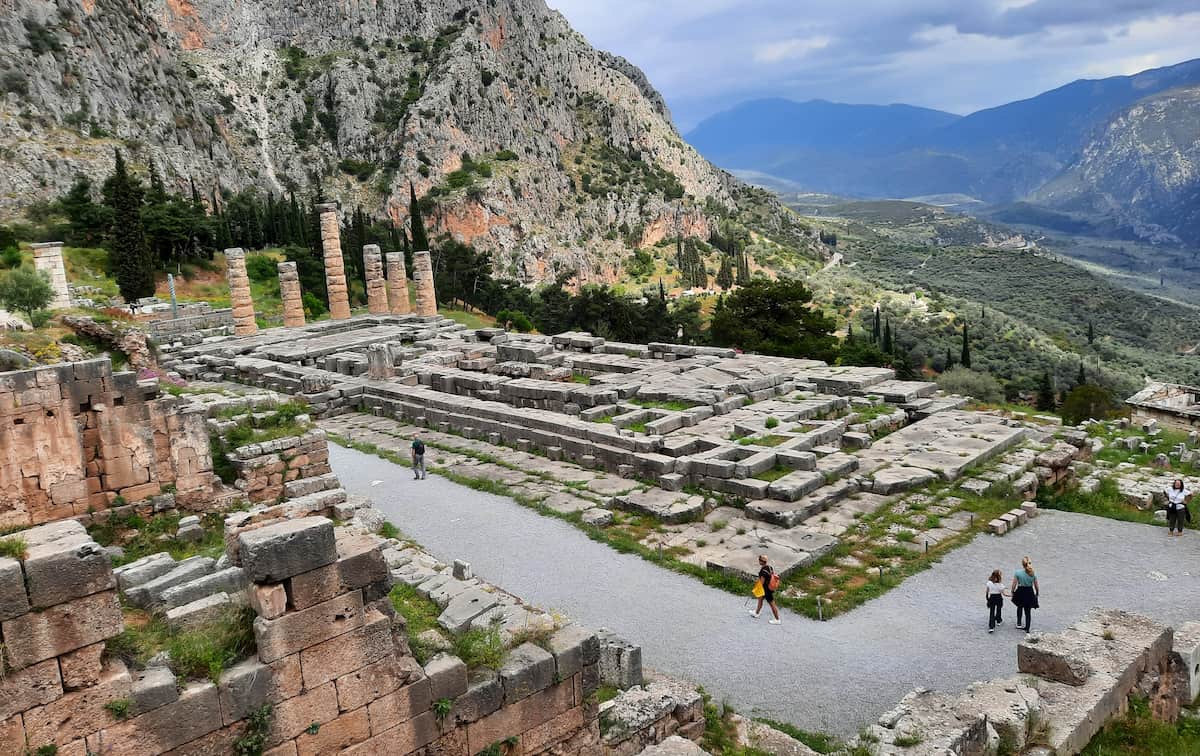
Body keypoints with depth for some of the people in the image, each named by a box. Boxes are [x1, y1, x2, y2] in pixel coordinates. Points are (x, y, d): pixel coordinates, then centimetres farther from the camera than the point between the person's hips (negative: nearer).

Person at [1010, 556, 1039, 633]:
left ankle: (1019, 623, 22)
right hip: (1029, 593, 1)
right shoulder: (1033, 574, -8)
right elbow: (1036, 586, 1)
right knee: (1028, 611, 9)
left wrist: (1012, 592, 7)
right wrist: (1037, 594, 17)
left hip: (1020, 592, -1)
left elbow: (1014, 584, -8)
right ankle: (1027, 628, 13)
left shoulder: (1017, 572, -12)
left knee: (1020, 607, 25)